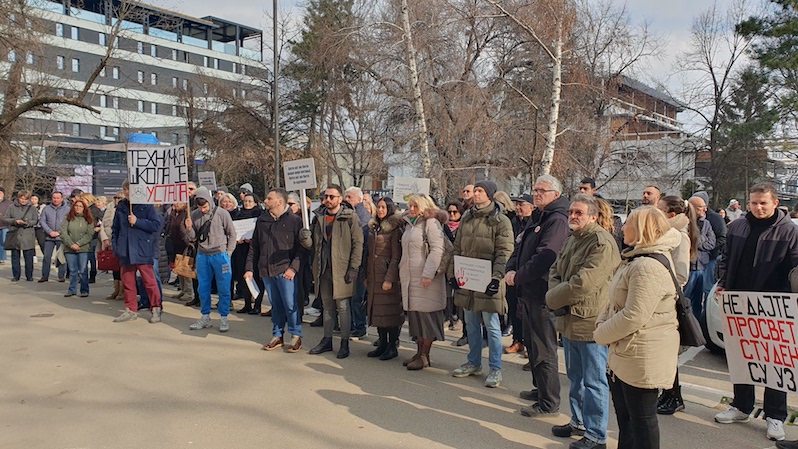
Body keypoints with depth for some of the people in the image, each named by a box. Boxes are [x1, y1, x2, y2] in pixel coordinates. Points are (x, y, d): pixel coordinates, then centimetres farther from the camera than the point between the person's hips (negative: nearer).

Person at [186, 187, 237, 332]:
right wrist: (189, 229, -12)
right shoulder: (195, 215, 2)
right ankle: (205, 317, 23)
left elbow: (232, 233, 0)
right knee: (203, 288, 11)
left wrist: (228, 253, -3)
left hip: (220, 255, -4)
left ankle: (224, 318, 12)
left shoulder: (222, 213, -8)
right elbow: (194, 237, 8)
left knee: (224, 288, 1)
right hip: (202, 256, 4)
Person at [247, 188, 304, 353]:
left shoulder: (294, 220, -3)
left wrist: (293, 267, -15)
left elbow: (301, 247, -6)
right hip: (266, 271, 5)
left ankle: (296, 336, 11)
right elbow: (254, 246, 15)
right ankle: (277, 336, 23)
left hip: (286, 271, -4)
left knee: (290, 304, -3)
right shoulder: (262, 220, 12)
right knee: (275, 305, 12)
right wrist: (249, 268, 8)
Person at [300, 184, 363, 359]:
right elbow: (312, 245, 13)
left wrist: (354, 267, -14)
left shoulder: (350, 216, -6)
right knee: (327, 306, 15)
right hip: (322, 269, 5)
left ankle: (345, 343, 11)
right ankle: (327, 340, 26)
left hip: (341, 269, -5)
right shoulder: (318, 217, 10)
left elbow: (358, 243, -8)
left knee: (342, 306, 1)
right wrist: (306, 239, -11)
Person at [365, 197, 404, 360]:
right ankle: (382, 344, 22)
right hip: (373, 276, 7)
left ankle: (392, 347, 8)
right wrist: (366, 275, 12)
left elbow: (396, 257, -12)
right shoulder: (373, 227, 14)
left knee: (390, 310, -1)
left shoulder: (395, 229, -8)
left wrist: (389, 279, -18)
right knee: (377, 309, 11)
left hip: (388, 275, -7)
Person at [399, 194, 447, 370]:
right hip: (410, 278, 8)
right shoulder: (409, 224, 18)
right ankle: (419, 352, 19)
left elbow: (437, 250, -16)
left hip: (426, 278, -8)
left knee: (426, 315, -3)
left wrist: (428, 274, -21)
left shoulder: (431, 223, -8)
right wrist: (402, 273, 18)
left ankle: (424, 356, 4)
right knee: (415, 315, 11)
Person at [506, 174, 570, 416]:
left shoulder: (557, 220, -14)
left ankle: (549, 403, 5)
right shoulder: (537, 219, 18)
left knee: (544, 349, -4)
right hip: (528, 291, 10)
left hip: (543, 292, -10)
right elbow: (520, 248, 17)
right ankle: (540, 389, 35)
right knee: (531, 343, 20)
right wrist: (511, 269, -2)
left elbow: (545, 257, -23)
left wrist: (519, 277, -15)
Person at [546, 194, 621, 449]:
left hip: (590, 322, -10)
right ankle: (578, 421, 37)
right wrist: (555, 293, -7)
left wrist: (553, 298, -12)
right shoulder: (572, 240, 14)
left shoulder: (602, 242, -18)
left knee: (593, 381, 0)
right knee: (575, 377, 21)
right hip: (569, 320, 10)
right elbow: (555, 271, 15)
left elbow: (584, 282, -25)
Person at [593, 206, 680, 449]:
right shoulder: (634, 260, 13)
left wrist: (601, 335, -13)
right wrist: (602, 322, 0)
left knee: (641, 419, 4)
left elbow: (633, 317, -27)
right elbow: (616, 303, 19)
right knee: (625, 417, 21)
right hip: (624, 355, 11)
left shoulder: (649, 267, -23)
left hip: (643, 357, -10)